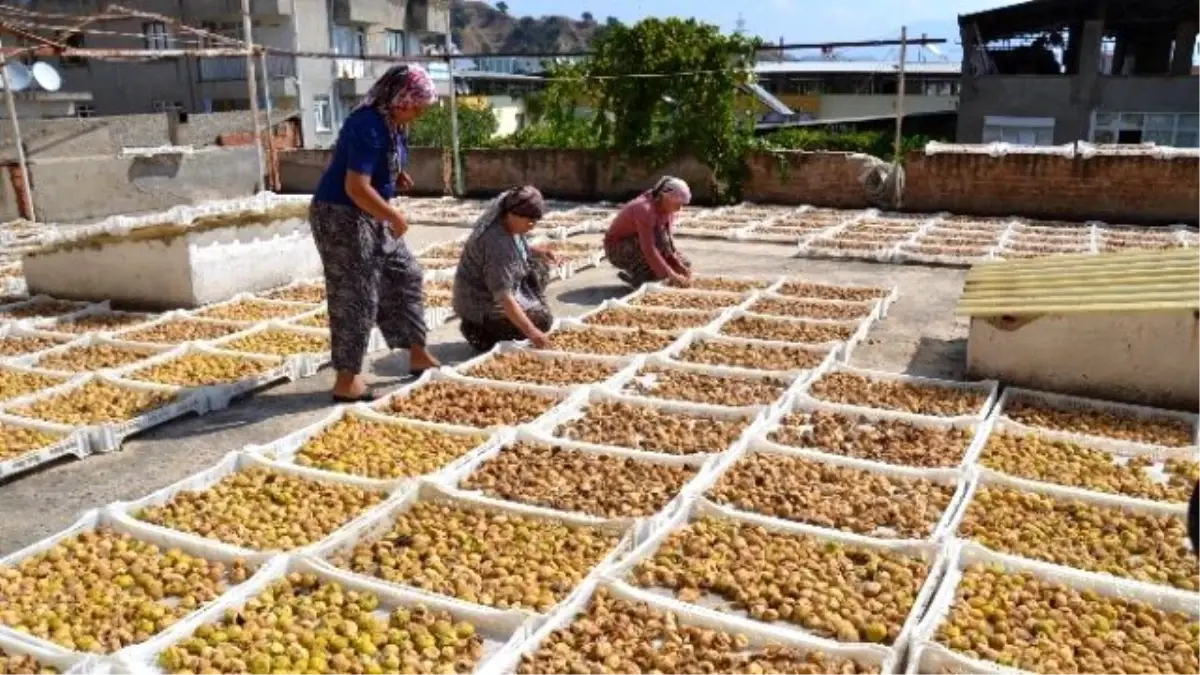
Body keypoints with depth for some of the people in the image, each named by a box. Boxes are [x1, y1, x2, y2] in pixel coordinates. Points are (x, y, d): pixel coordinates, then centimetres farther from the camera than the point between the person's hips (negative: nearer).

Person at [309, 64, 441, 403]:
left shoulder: (390, 122, 5)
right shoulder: (368, 126, -24)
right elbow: (356, 187, -30)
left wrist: (397, 176, 5)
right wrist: (394, 217, -20)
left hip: (370, 217, 10)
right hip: (341, 216, -10)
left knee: (405, 277, 15)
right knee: (355, 298, -5)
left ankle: (418, 357, 26)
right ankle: (347, 381, 7)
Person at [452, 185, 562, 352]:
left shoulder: (508, 222, -7)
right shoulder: (496, 244, -34)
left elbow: (520, 249, 17)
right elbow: (503, 296, -36)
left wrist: (539, 252, -3)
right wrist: (530, 331, -38)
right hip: (482, 304, -9)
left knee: (539, 267, 9)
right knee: (543, 319, -10)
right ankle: (482, 330, -5)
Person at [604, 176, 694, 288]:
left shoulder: (667, 210, -6)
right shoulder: (645, 209, -31)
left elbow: (668, 241, -5)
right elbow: (649, 249, -36)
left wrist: (679, 265, -18)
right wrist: (670, 274, -36)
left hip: (639, 249, 8)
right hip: (617, 249, -8)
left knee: (685, 266, 0)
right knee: (659, 236, -33)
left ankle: (635, 270, 6)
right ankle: (639, 276, -18)